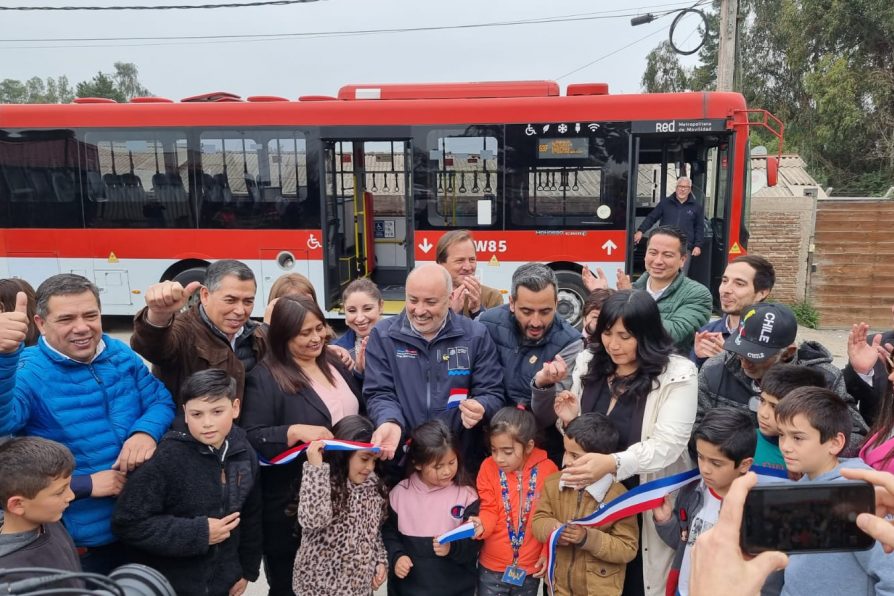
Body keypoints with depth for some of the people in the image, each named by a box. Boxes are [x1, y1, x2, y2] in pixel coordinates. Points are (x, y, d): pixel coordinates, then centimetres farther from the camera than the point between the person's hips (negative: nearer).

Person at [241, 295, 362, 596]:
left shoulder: (335, 364, 8)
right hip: (290, 504, -6)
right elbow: (251, 438, -19)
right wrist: (295, 431, -31)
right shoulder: (263, 377, -13)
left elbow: (359, 413, 20)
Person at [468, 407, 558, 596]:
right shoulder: (488, 467, -9)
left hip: (531, 568, 0)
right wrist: (481, 525, -27)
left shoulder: (547, 469, -10)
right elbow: (489, 510, -7)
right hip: (492, 568, 0)